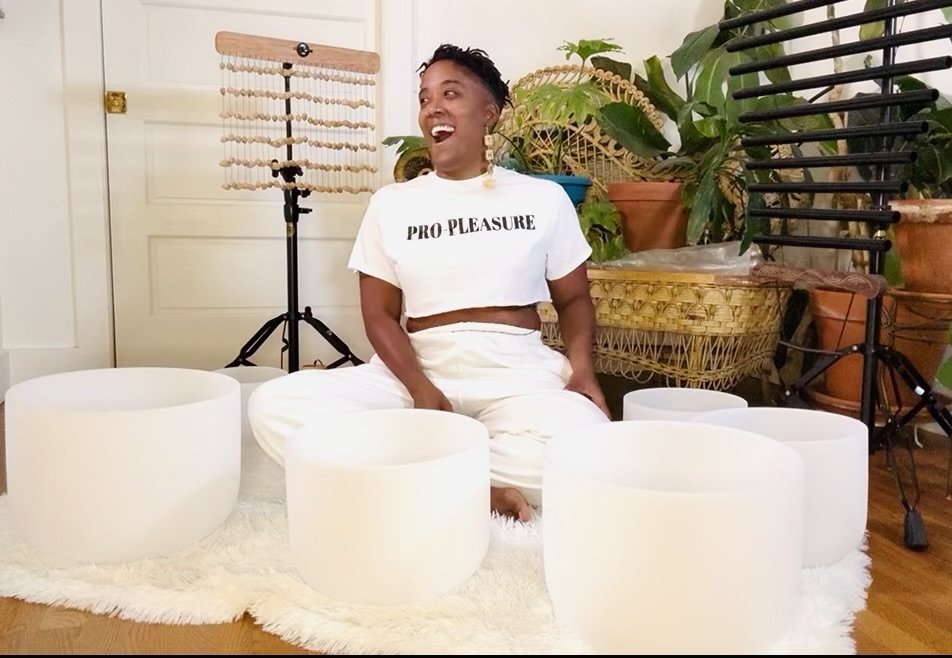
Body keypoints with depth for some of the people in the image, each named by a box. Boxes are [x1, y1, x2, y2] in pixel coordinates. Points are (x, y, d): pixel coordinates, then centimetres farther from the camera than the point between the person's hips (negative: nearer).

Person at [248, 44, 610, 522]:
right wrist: (421, 390, -12)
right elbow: (379, 313, 6)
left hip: (519, 370, -1)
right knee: (273, 407, -24)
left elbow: (573, 299, 14)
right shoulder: (391, 203, 10)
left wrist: (581, 368, -8)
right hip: (416, 371, 1)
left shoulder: (543, 198, 9)